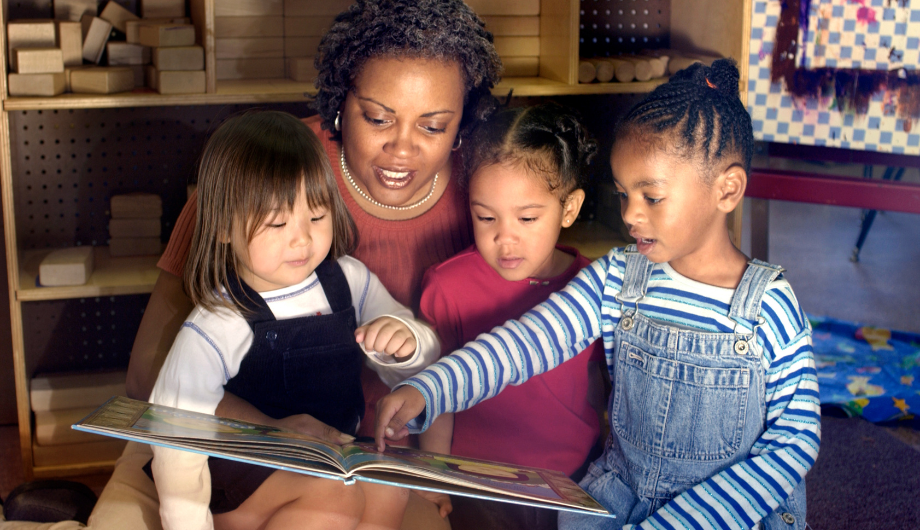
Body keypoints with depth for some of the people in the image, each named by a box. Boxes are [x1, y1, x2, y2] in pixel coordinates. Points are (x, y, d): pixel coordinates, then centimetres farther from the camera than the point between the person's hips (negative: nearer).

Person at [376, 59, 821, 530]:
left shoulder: (770, 307, -12)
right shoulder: (615, 282, -3)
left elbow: (794, 443, -10)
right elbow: (527, 340, -13)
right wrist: (424, 391, -30)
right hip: (621, 492, 3)